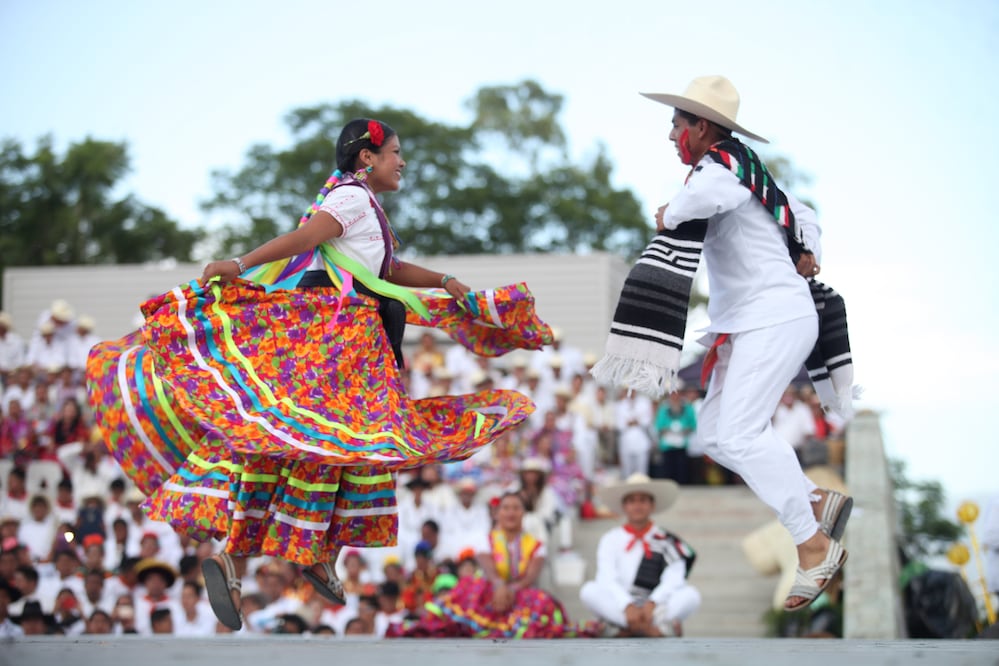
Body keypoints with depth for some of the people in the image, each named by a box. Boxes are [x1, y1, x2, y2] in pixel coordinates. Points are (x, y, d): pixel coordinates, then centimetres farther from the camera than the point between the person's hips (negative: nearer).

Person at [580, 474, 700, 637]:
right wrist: (628, 607, -24)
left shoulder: (667, 542, 8)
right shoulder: (611, 540, 9)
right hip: (619, 609, 0)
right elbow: (607, 580, -5)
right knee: (589, 590, -27)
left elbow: (673, 579, -6)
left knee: (691, 595, -26)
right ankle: (653, 629, -41)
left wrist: (652, 604, -25)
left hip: (656, 609, 0)